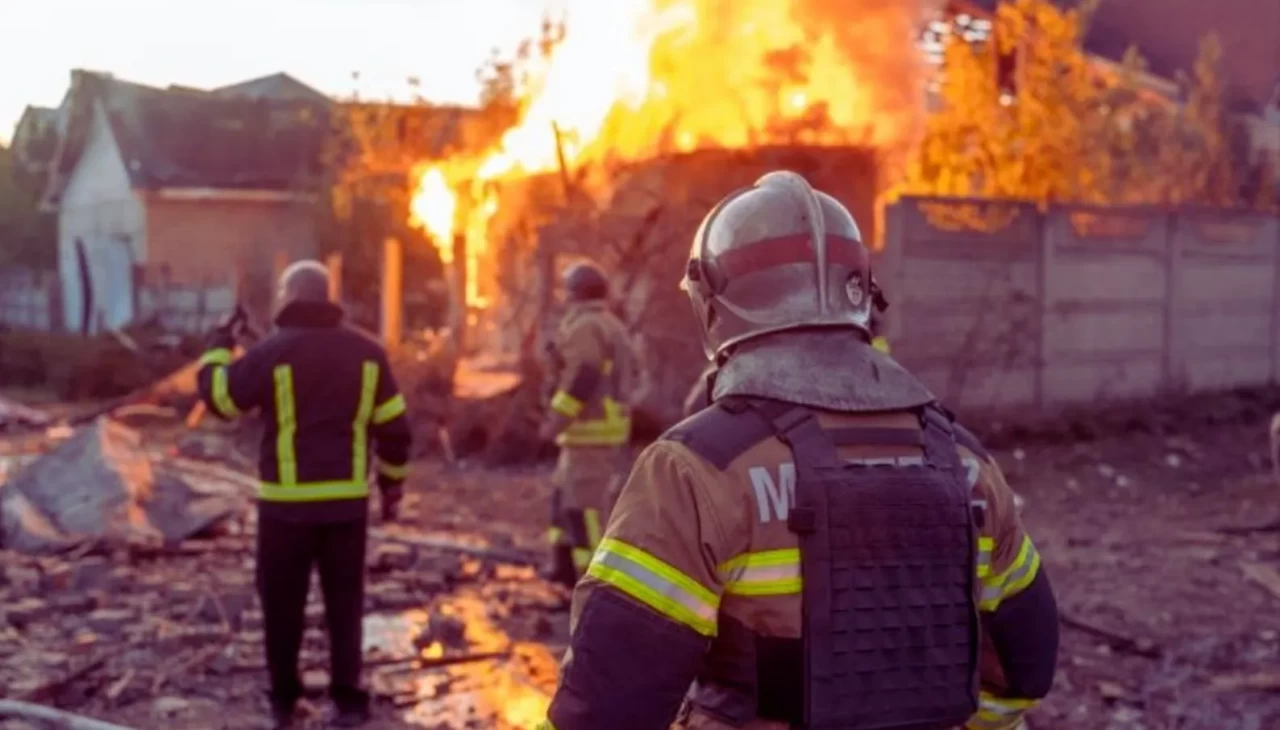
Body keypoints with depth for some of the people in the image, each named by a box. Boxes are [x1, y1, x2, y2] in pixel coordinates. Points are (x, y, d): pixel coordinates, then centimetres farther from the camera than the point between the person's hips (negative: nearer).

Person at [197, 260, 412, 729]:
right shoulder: (366, 351, 2)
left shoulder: (271, 352, -8)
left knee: (282, 602, 12)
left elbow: (218, 396, 2)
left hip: (288, 501, -2)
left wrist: (220, 343, 17)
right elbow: (393, 427, 4)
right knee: (345, 602, 10)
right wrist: (392, 484, 15)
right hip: (348, 500, 3)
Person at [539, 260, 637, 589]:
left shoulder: (583, 327, -14)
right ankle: (565, 565, 25)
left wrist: (556, 419, -24)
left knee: (585, 505, -9)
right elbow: (621, 377, 20)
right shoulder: (612, 325, 17)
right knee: (564, 494, 20)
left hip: (591, 432, -10)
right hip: (607, 426, 10)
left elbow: (582, 378, -25)